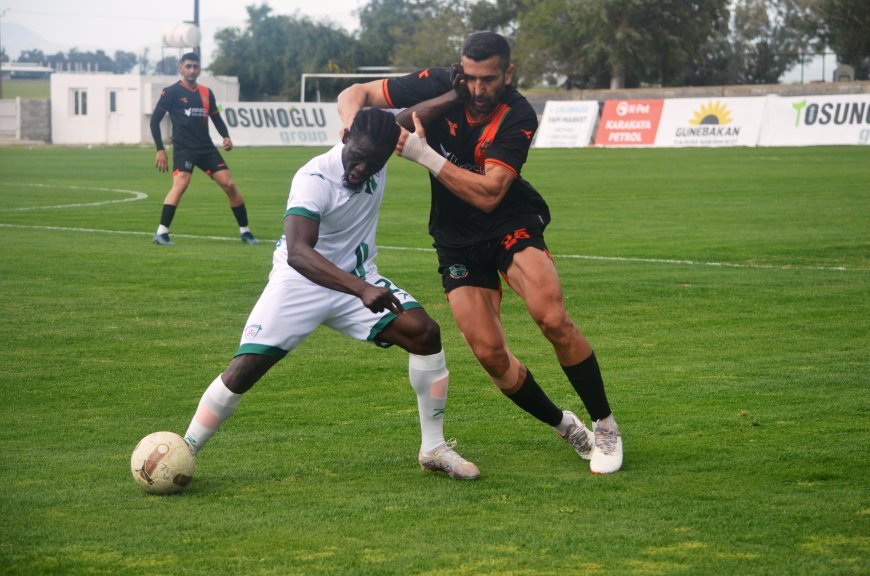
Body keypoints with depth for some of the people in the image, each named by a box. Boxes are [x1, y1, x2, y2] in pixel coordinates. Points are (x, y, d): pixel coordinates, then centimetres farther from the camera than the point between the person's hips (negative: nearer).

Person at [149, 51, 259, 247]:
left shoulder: (206, 93, 13)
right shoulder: (171, 92, -1)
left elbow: (216, 118, 21)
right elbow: (155, 121, -1)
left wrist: (226, 137, 0)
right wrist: (160, 150, -8)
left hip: (206, 148, 5)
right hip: (183, 148, -5)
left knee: (229, 184, -1)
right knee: (180, 184, -27)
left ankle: (245, 232, 12)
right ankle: (161, 233, -27)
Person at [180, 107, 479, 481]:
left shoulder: (378, 157, -11)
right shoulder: (314, 179, -29)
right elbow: (297, 253, -43)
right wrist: (361, 290, -54)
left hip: (357, 280, 5)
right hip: (301, 283, -5)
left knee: (425, 333, -14)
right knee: (245, 368, -16)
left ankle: (433, 449, -1)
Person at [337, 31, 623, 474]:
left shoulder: (518, 117, -21)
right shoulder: (438, 87, -13)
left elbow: (488, 194, -29)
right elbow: (353, 94, -6)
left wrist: (424, 154, -34)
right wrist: (355, 124, -29)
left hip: (511, 225, -3)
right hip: (457, 240, 3)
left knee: (552, 318, -27)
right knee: (490, 354, -8)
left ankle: (604, 426, -8)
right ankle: (563, 425, 16)